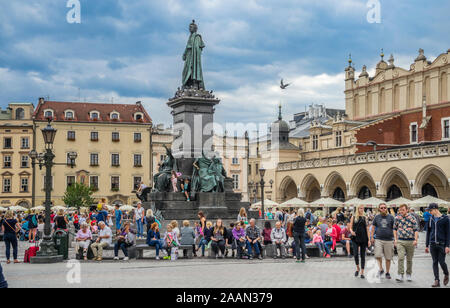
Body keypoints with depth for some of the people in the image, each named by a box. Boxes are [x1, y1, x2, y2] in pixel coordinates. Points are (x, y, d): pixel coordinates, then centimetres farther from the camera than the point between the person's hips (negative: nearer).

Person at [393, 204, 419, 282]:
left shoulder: (412, 218, -2)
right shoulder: (397, 218, 4)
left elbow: (416, 230, -3)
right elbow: (395, 229, 15)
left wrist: (416, 240, -14)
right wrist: (395, 239, 7)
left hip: (410, 241, 0)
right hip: (400, 241, 0)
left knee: (409, 259, 9)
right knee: (401, 258, -14)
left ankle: (409, 275, 23)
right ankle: (401, 275, -15)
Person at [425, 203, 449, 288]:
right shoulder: (430, 219, 11)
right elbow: (428, 232, 16)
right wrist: (427, 245, 13)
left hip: (442, 244, -4)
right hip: (432, 244, 4)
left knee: (441, 262, -4)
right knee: (435, 262, 2)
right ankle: (437, 281, 4)